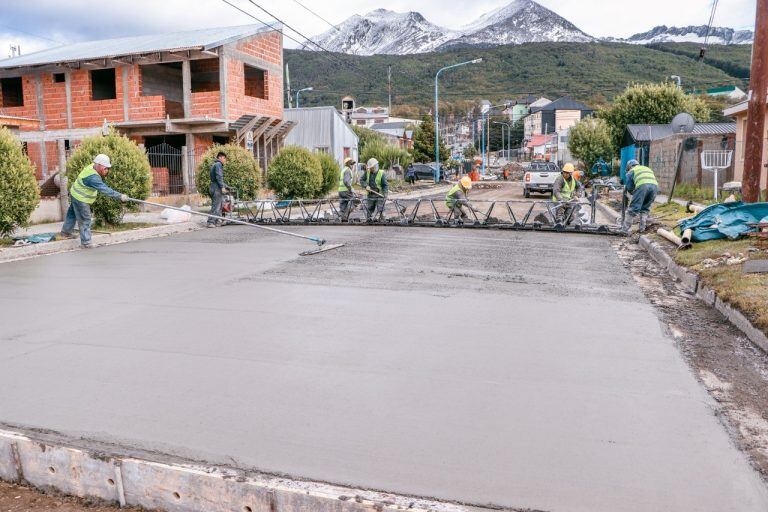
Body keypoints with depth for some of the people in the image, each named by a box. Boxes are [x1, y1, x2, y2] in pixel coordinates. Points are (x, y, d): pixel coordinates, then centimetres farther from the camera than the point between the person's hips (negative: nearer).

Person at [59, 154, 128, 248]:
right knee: (85, 220, -2)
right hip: (80, 199, -10)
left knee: (72, 214, 27)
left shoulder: (92, 167, -7)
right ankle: (86, 243, 5)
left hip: (75, 195, 10)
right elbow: (105, 189, -41)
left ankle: (65, 232, 46)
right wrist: (120, 196, -40)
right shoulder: (92, 177, -36)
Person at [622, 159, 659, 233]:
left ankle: (625, 229, -4)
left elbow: (629, 187, 21)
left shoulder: (631, 171, 26)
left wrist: (633, 193, 41)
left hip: (642, 185, -5)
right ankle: (642, 228, 17)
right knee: (645, 208, 20)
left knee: (634, 209, -3)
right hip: (654, 186, 5)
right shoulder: (647, 169, 41)